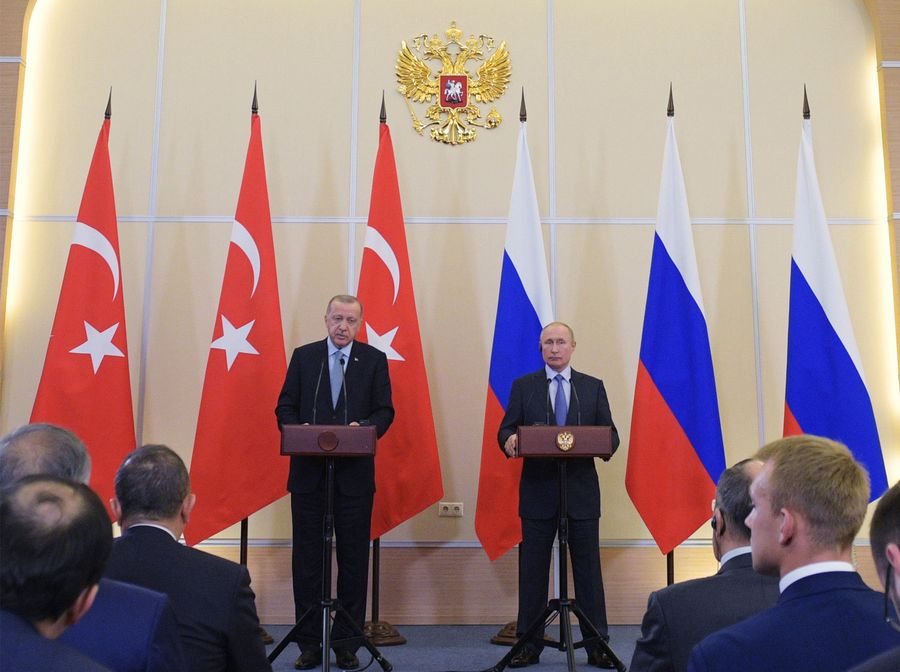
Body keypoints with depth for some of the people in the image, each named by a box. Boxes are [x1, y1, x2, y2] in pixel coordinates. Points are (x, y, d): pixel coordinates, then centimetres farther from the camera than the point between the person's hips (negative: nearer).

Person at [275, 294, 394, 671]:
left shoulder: (374, 360, 4)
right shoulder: (303, 356, 7)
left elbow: (384, 411, 1)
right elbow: (285, 407, 6)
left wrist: (365, 427, -19)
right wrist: (297, 430, -14)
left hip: (354, 474, -1)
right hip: (308, 473, 1)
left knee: (353, 561, 6)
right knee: (307, 559, 7)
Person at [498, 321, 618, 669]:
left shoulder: (593, 387, 9)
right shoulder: (523, 386, 7)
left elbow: (610, 435, 5)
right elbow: (505, 430, 2)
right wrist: (509, 441, -21)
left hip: (582, 490, 0)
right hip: (538, 491, 0)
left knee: (588, 567, 5)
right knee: (532, 568, 5)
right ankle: (529, 643, 16)